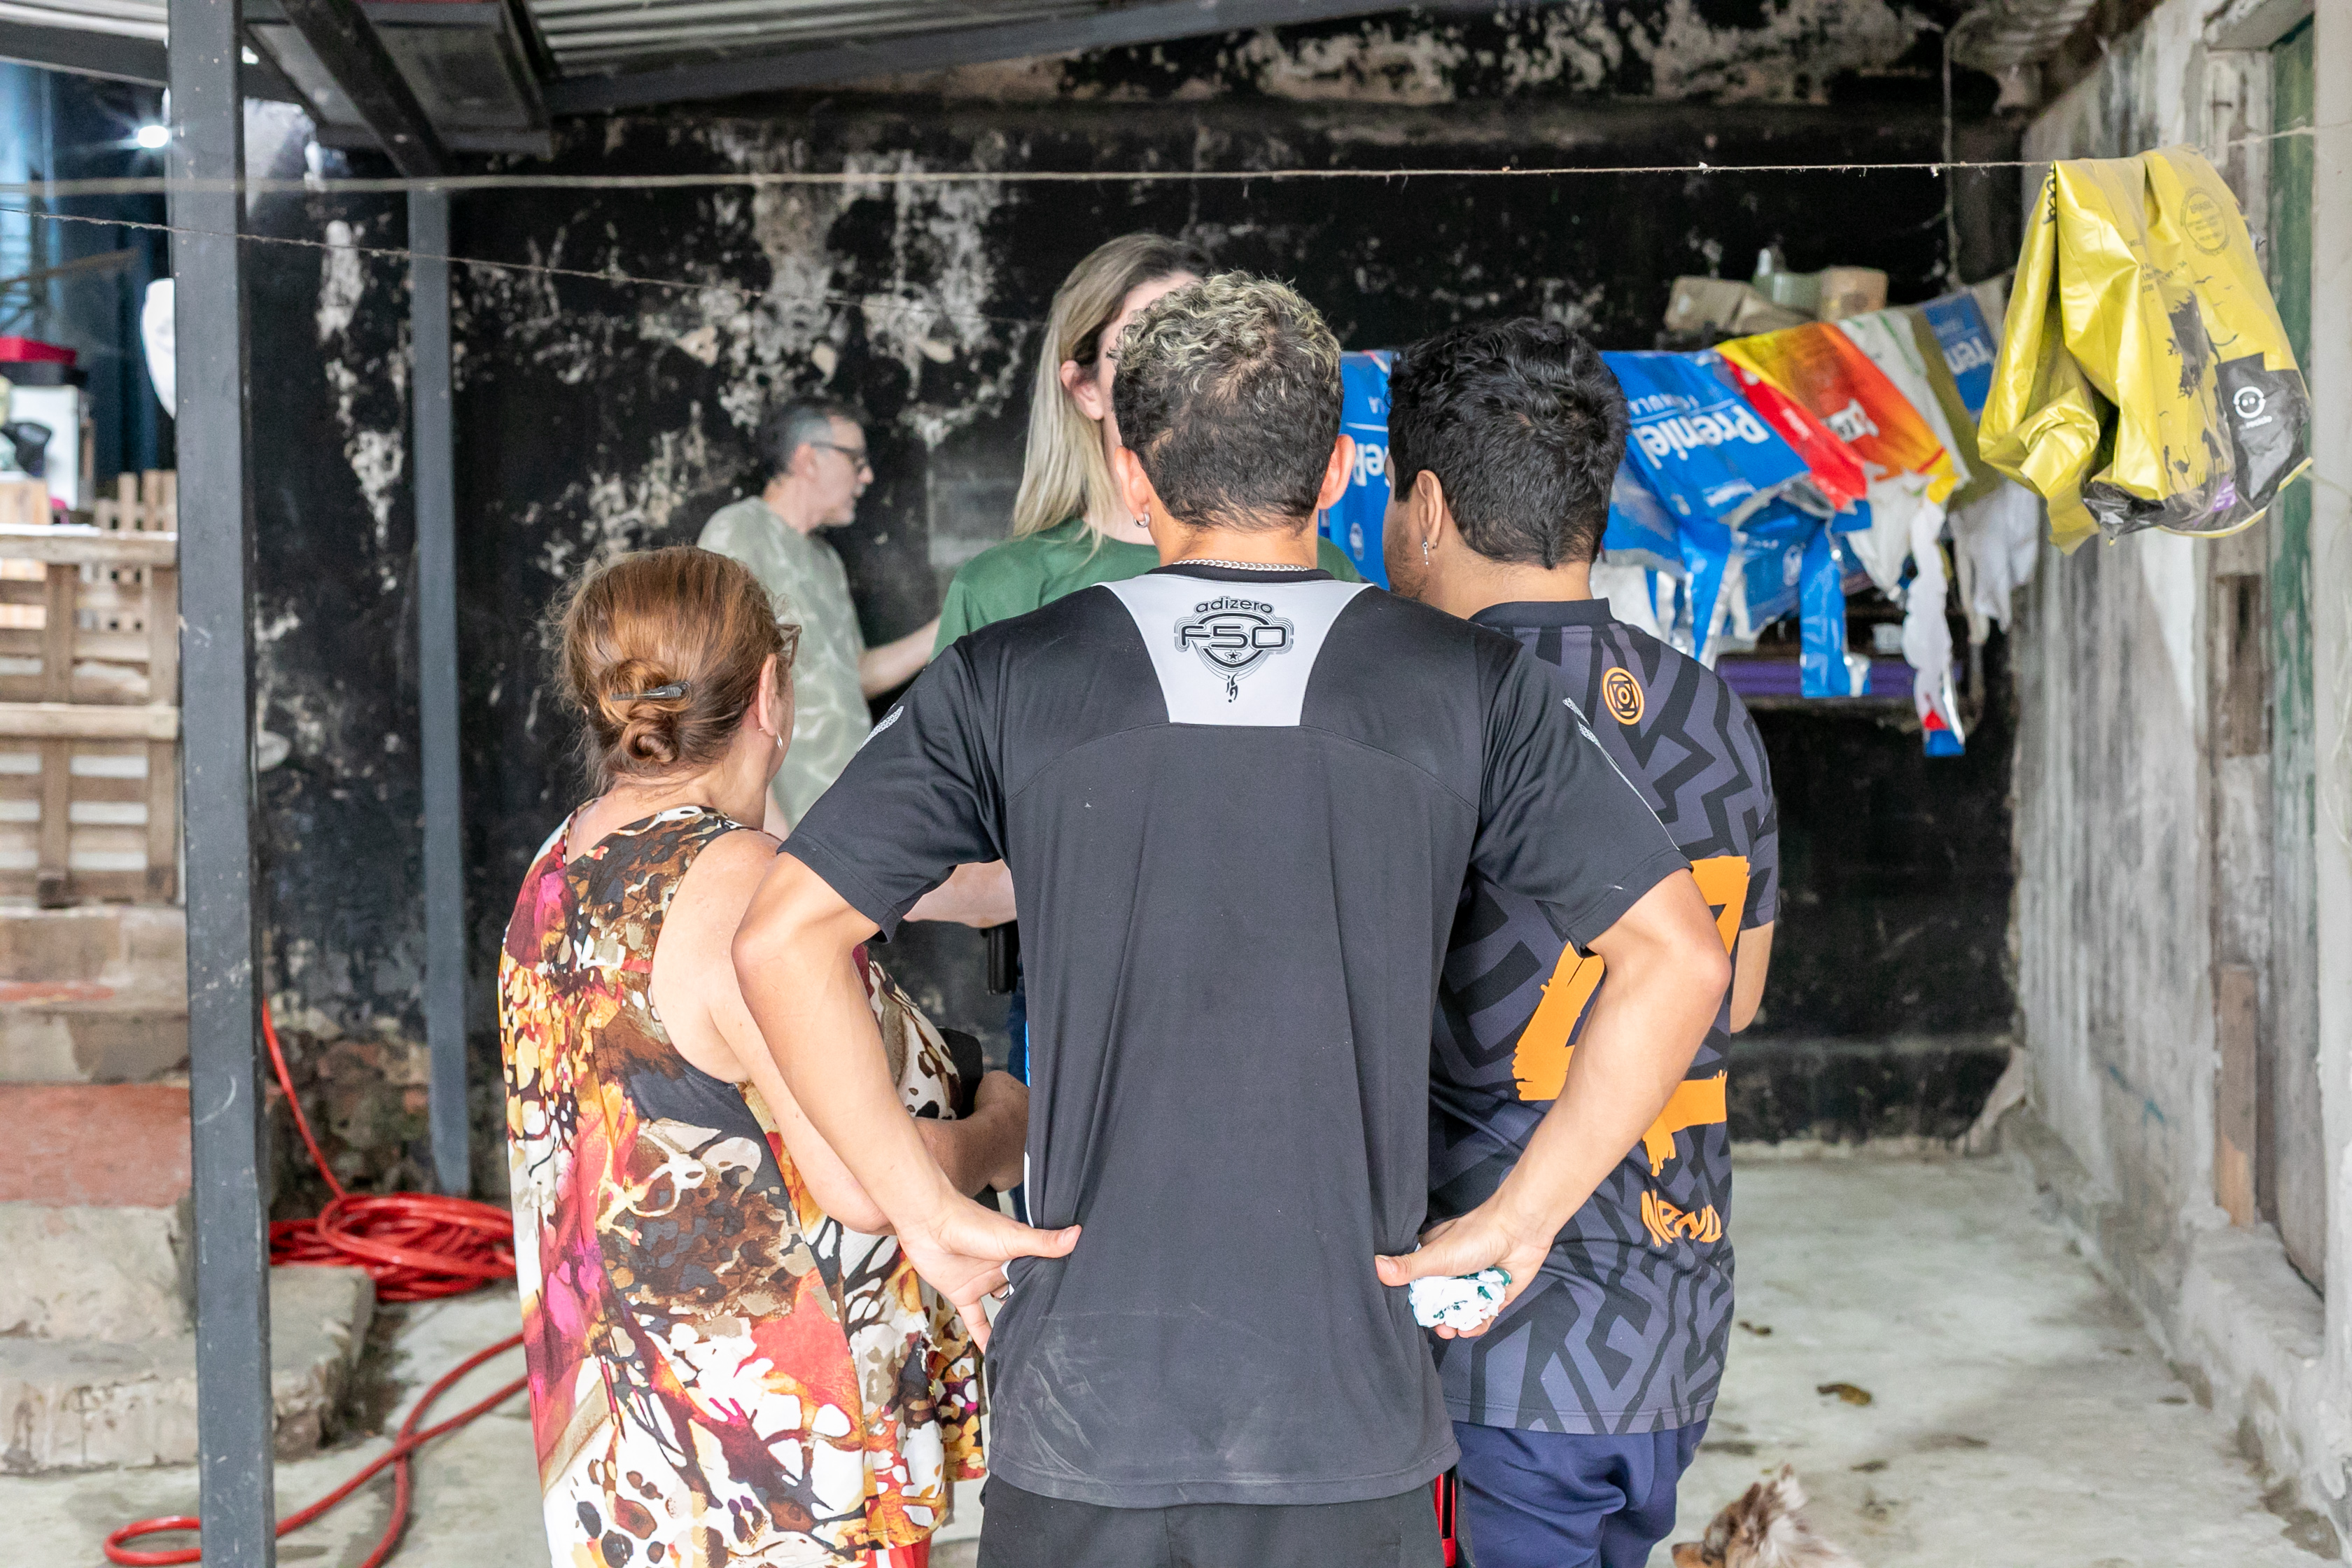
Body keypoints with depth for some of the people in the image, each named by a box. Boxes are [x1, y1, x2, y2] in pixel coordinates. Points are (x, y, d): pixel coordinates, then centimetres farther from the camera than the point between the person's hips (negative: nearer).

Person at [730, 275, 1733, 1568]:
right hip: (1353, 1426, 0)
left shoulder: (1009, 681, -1)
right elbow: (1679, 956, -4)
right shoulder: (1468, 686, -1)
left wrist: (922, 1207, -2)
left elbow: (783, 939, -6)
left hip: (1082, 1411, 0)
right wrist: (1518, 1218, -1)